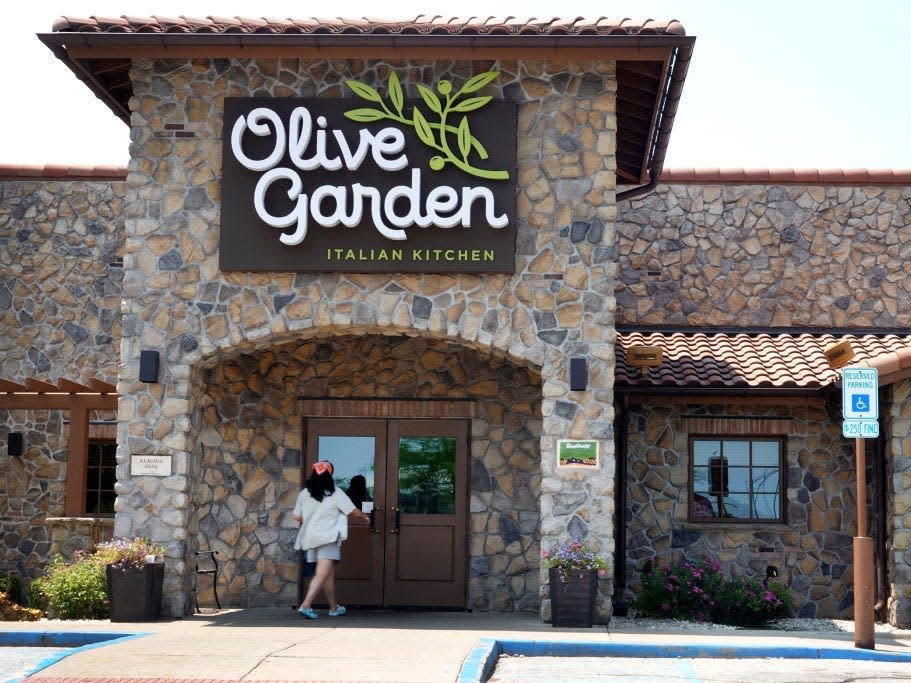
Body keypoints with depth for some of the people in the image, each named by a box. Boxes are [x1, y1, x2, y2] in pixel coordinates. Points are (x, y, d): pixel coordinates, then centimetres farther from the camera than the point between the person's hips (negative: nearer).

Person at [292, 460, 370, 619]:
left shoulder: (304, 494, 5)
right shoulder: (335, 494, -5)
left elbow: (297, 517, 10)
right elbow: (353, 511, 3)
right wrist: (365, 516, 23)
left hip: (310, 538, 6)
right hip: (327, 538, -6)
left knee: (328, 575, 16)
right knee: (322, 574, -9)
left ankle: (334, 608, 24)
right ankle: (306, 605, -23)